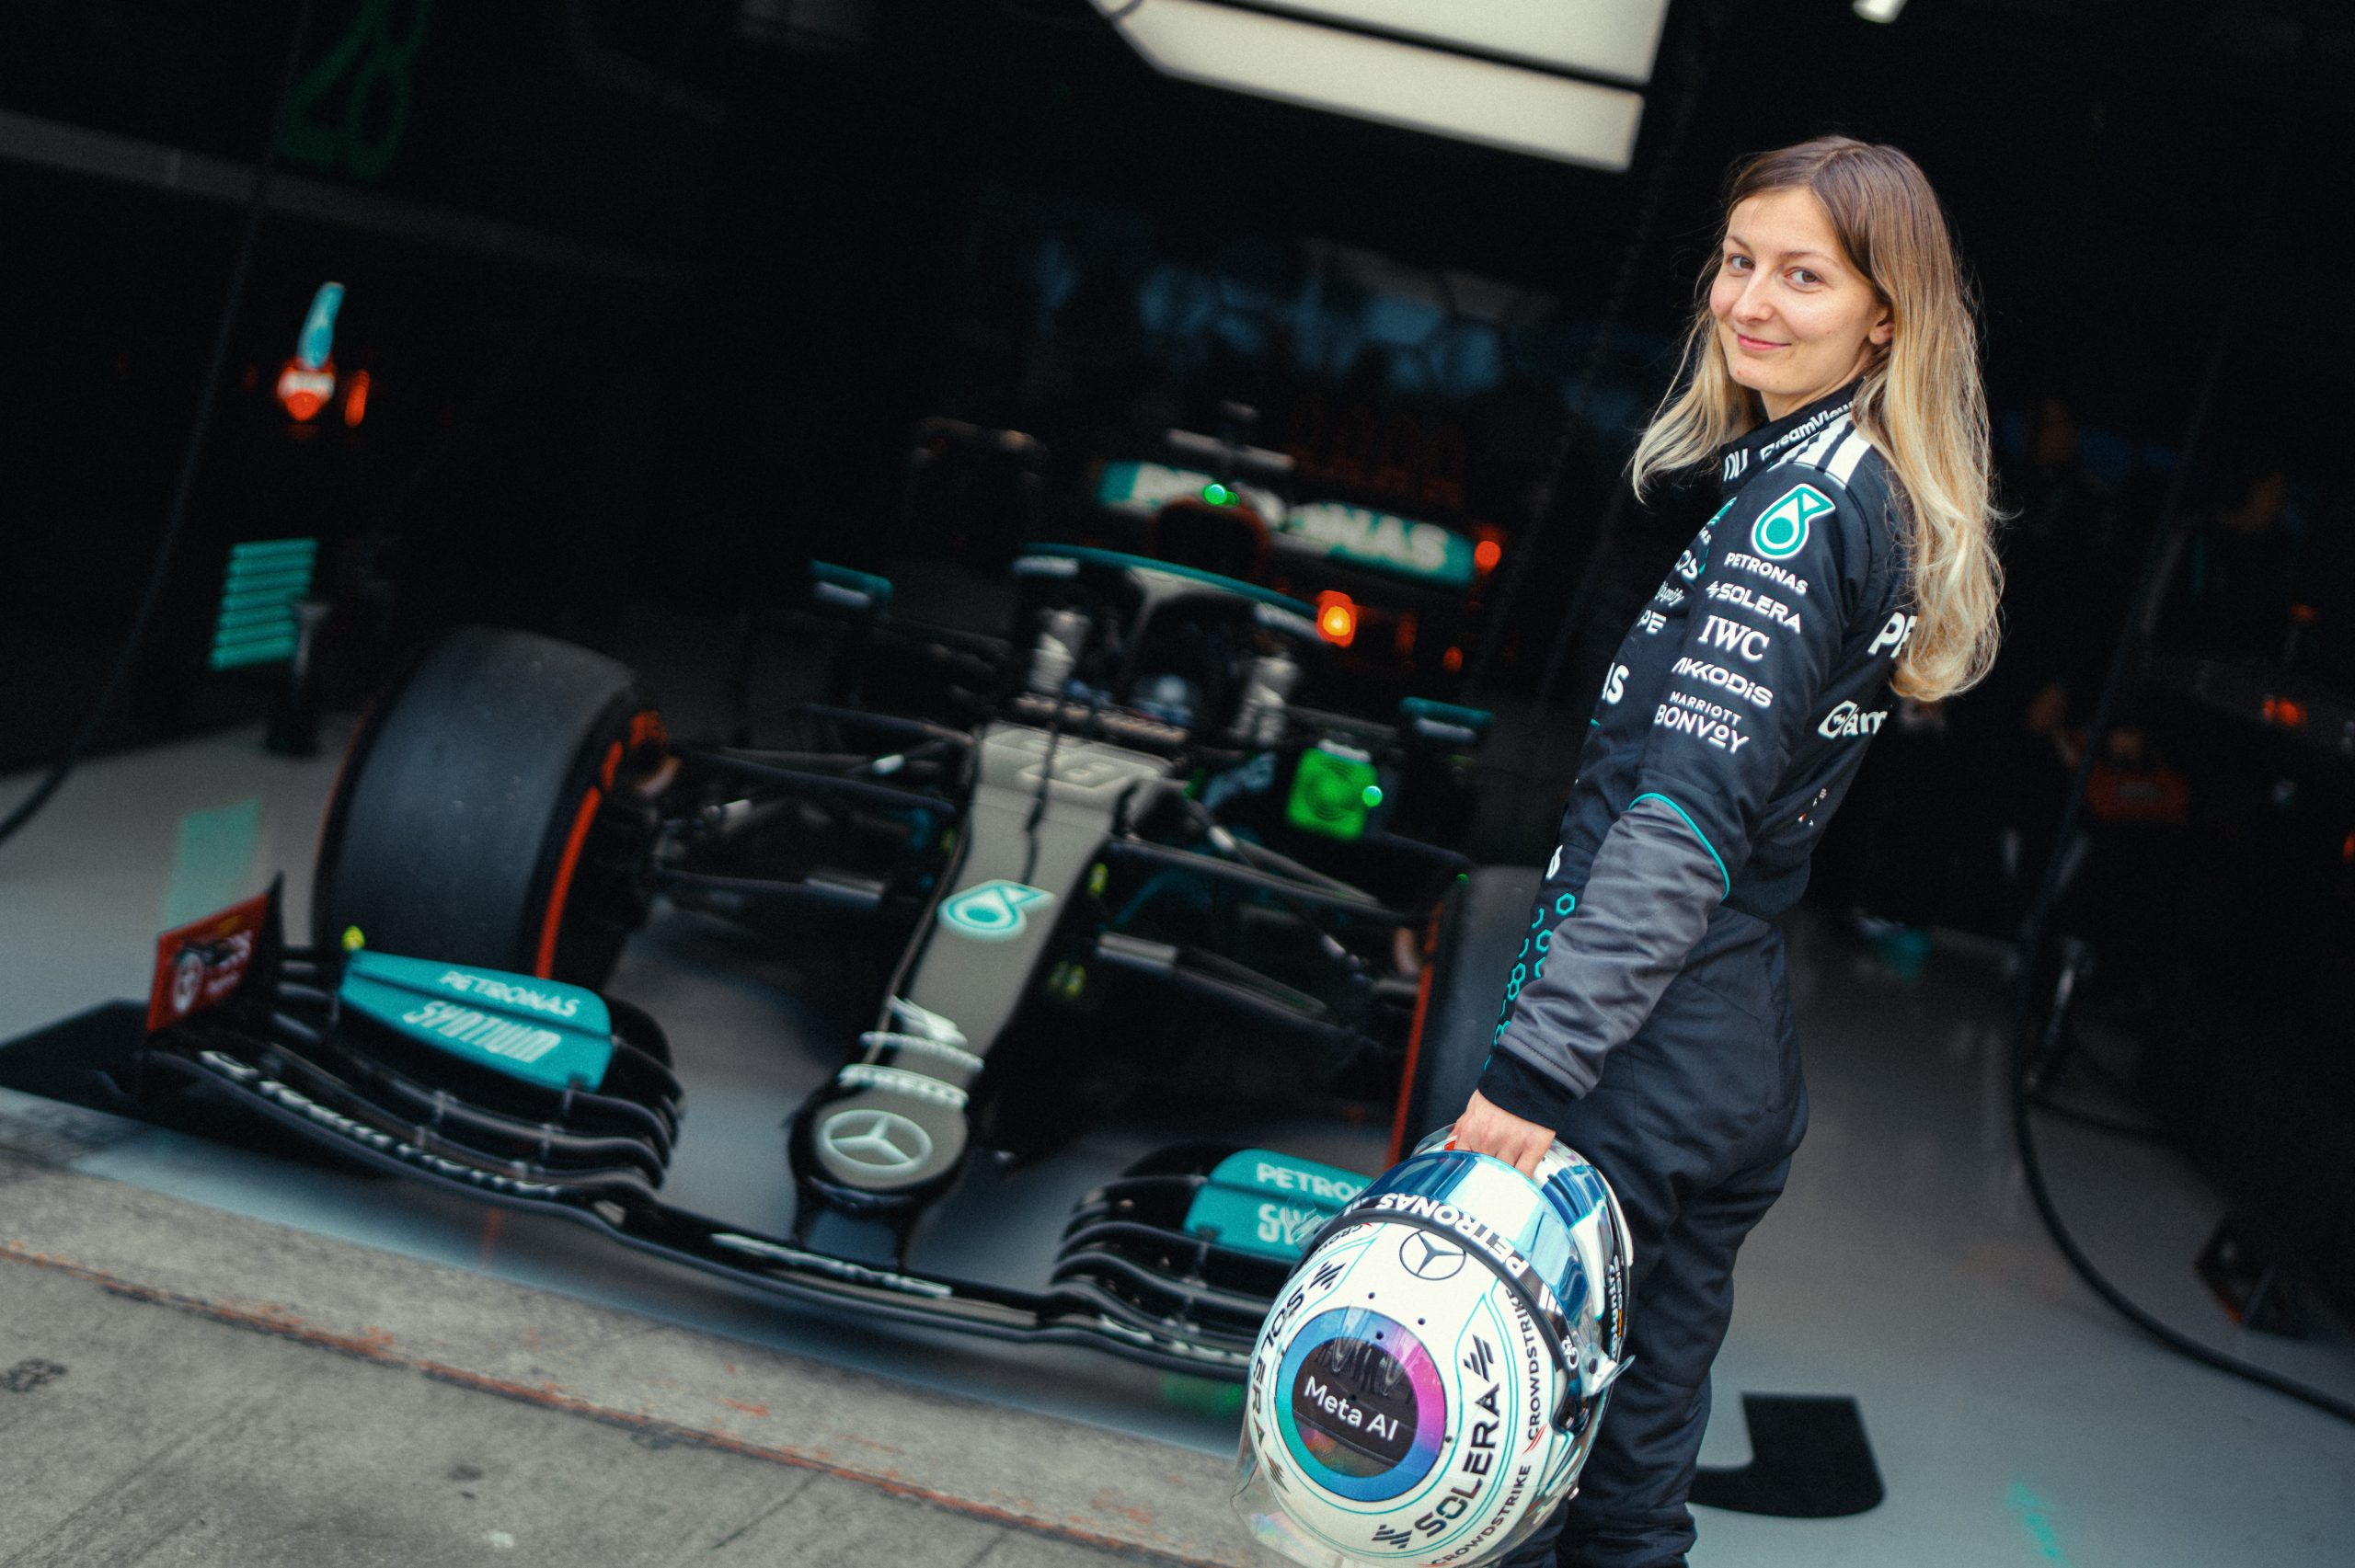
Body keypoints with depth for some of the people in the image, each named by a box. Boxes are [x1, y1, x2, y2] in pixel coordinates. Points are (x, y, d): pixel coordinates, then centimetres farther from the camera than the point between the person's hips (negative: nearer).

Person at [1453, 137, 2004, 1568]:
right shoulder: (1882, 500, 14)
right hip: (1747, 1060, 9)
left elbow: (1684, 821, -24)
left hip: (1637, 1066, -9)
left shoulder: (1802, 505, -15)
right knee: (1633, 1449, 19)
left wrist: (1533, 1068, -26)